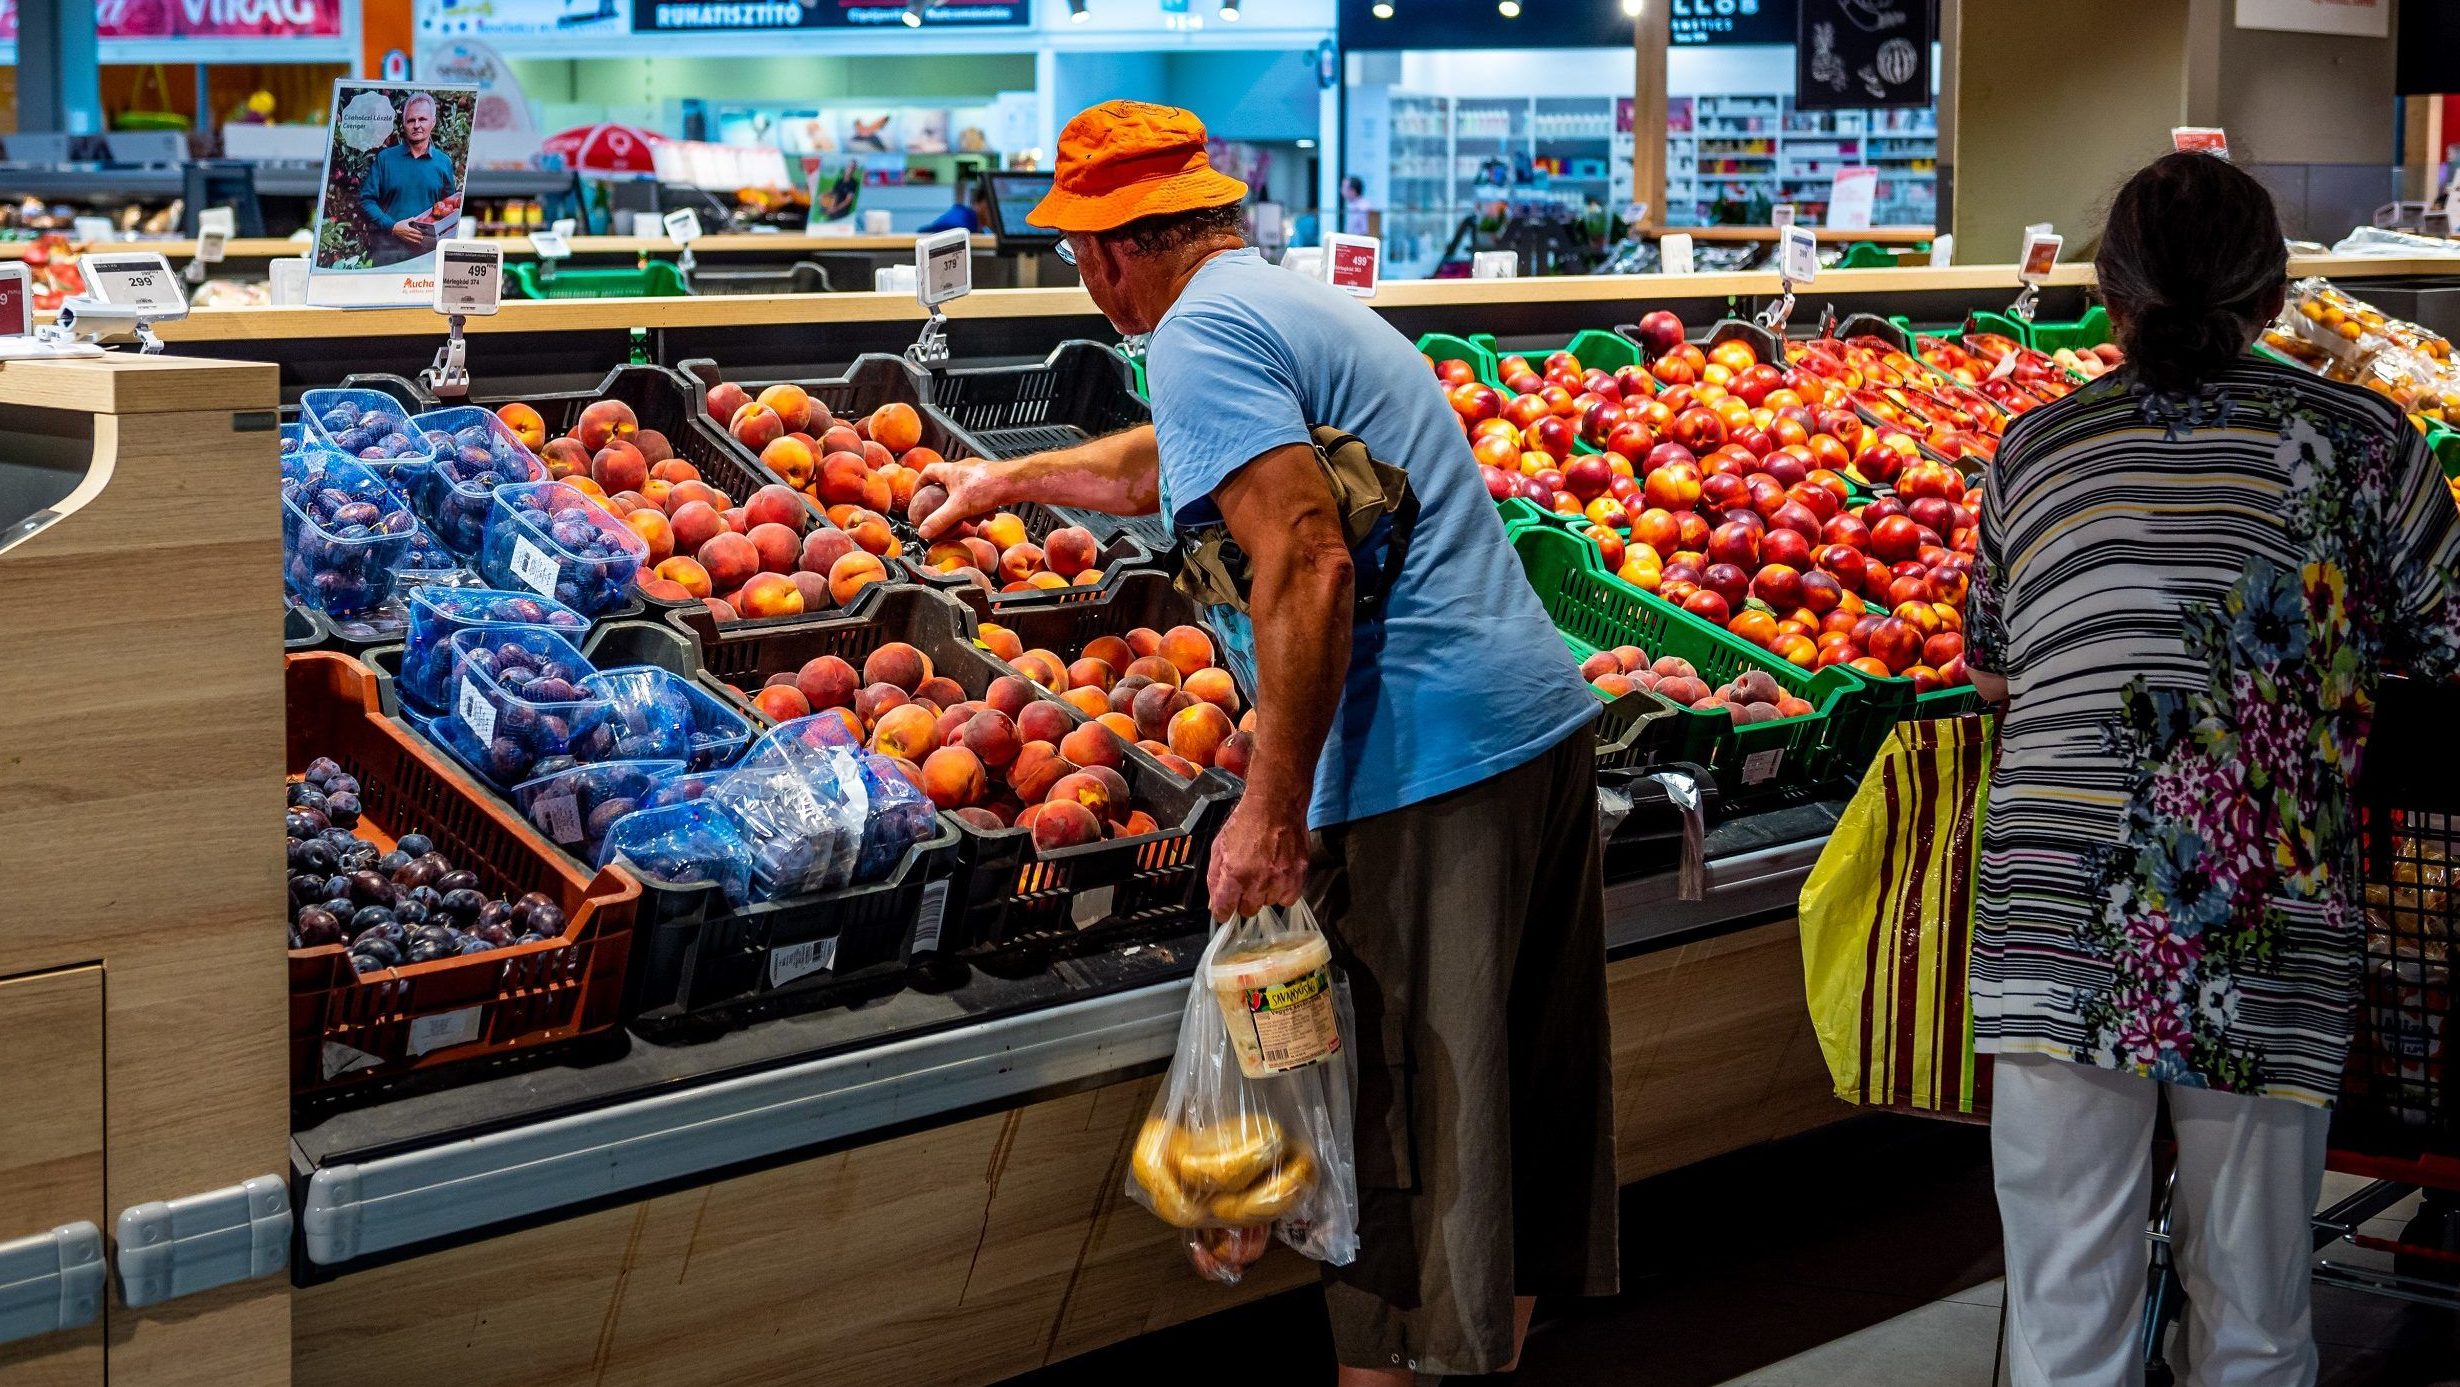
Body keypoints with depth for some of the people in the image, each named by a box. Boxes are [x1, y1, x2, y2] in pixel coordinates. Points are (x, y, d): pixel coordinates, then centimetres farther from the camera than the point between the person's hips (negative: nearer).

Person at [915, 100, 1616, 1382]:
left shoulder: (1204, 331, -8)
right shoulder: (1297, 303, 22)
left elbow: (1308, 564, -21)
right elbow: (1174, 463, 42)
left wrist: (1273, 808, -20)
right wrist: (1010, 480, 56)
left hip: (1428, 765, -10)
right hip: (1541, 718, 10)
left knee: (1405, 1126, -3)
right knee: (1517, 1106, 17)